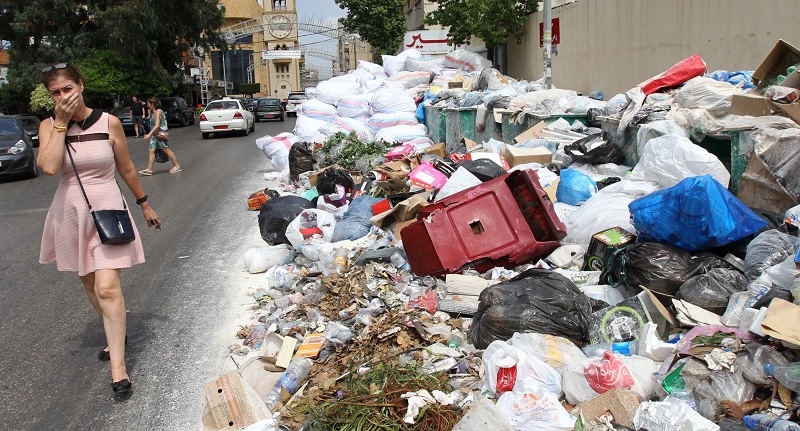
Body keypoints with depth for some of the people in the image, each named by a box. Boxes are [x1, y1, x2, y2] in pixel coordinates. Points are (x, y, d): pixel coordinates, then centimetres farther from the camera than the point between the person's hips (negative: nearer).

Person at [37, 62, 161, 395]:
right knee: (89, 284, 16)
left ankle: (118, 366, -7)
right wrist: (62, 122, -17)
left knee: (107, 288, -12)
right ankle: (115, 335, 40)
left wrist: (144, 204, 13)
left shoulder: (108, 122, -5)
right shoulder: (49, 126, -1)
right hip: (70, 212, 3)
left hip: (107, 209, -3)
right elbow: (49, 167, -21)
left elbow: (126, 168, 6)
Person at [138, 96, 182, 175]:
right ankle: (149, 169, 0)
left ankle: (177, 166, 9)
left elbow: (157, 125, -21)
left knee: (166, 150, -2)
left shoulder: (158, 111, -14)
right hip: (155, 134, 8)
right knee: (152, 150, 1)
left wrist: (149, 134, -24)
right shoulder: (152, 112, 12)